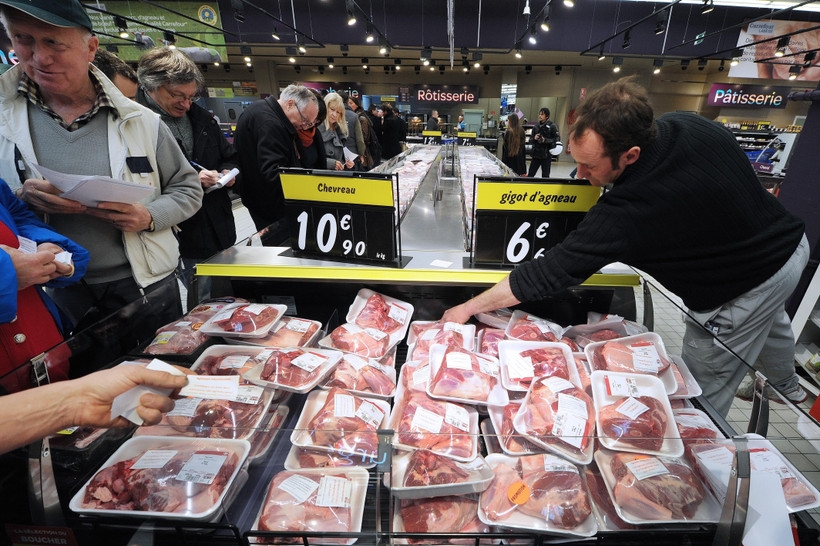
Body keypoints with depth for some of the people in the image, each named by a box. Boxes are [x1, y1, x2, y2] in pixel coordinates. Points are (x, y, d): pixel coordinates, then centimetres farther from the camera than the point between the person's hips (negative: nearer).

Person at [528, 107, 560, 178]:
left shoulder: (552, 126, -5)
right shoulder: (537, 126, 9)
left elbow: (557, 139, -9)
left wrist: (546, 140, -18)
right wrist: (534, 138, -5)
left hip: (546, 155, -4)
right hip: (536, 154, 4)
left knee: (545, 176, 4)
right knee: (530, 174, 4)